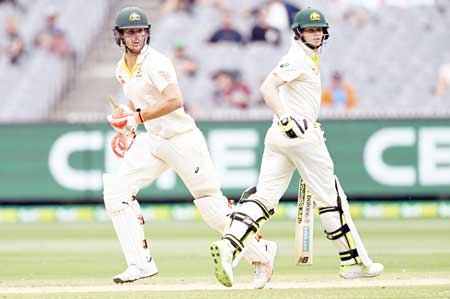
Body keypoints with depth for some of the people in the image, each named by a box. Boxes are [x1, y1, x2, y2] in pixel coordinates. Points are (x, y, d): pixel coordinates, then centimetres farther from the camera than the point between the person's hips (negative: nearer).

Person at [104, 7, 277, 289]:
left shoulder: (155, 62, -16)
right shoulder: (122, 69, 10)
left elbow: (175, 100, -28)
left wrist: (137, 117, -29)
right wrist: (128, 128, 12)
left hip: (183, 138, -8)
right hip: (153, 141, 8)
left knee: (214, 208, -5)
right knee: (116, 189, -9)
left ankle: (261, 252, 14)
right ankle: (141, 263, -6)